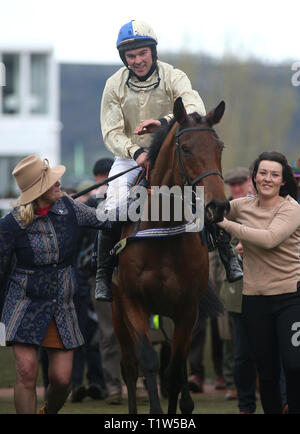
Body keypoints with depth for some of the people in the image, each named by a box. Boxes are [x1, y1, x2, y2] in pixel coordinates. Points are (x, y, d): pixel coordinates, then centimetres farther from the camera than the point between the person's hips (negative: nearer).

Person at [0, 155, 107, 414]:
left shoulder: (68, 208, -1)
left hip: (62, 307, 3)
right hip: (25, 305, -3)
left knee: (62, 378, -1)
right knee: (27, 371, -16)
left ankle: (50, 411, 31)